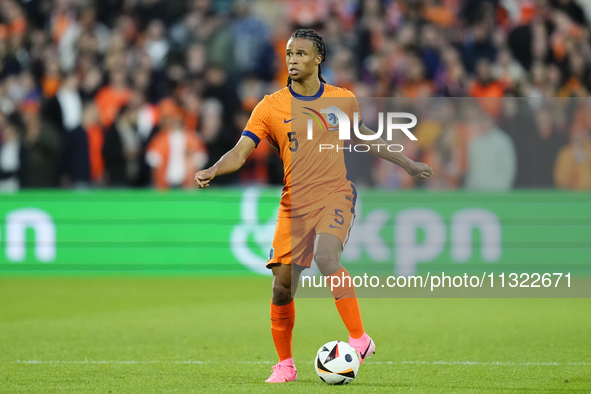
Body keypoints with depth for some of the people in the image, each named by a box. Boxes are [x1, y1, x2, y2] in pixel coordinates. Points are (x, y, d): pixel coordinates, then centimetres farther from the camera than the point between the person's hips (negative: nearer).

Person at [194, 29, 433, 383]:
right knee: (282, 286, -2)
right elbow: (240, 152, -5)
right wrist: (212, 171, -25)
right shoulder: (271, 107, 1)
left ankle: (360, 338, -25)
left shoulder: (343, 100, 6)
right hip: (294, 204, 2)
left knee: (325, 256, -30)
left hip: (335, 195, -2)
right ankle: (285, 365, 17)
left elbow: (362, 137, 25)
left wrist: (408, 164, 30)